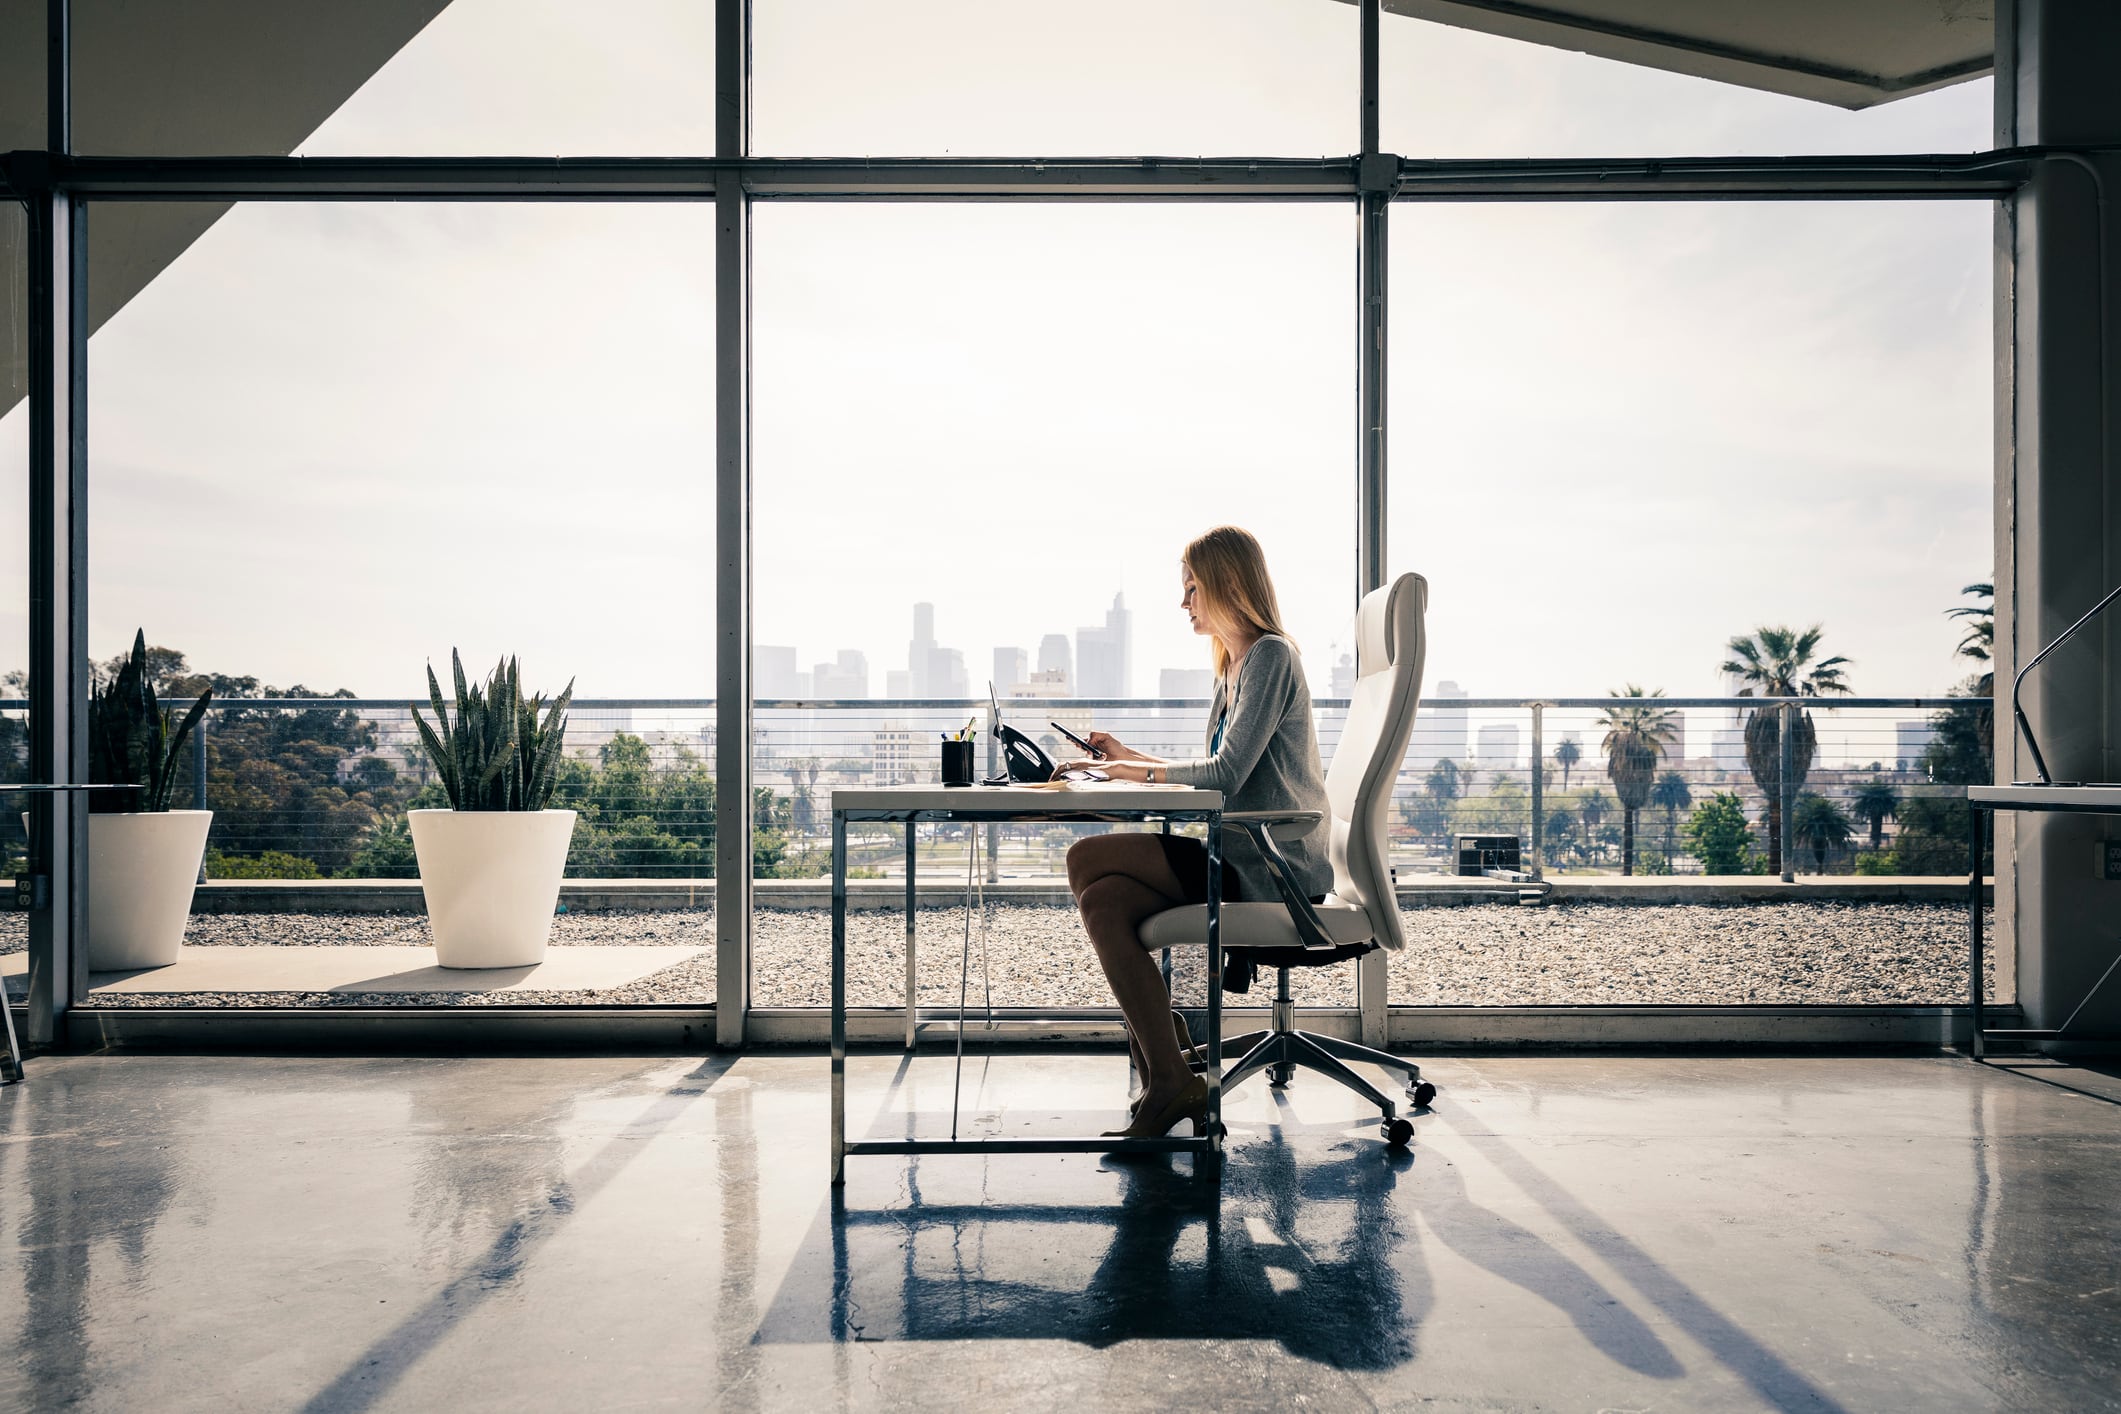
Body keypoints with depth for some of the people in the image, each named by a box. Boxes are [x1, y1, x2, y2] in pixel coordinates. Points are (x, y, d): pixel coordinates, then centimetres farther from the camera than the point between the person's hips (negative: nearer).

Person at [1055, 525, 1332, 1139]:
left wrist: (1145, 770, -5)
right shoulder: (1233, 666, 21)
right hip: (1243, 863, 9)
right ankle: (1165, 1085, -14)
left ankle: (1173, 1083, -11)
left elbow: (1226, 774, -18)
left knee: (1087, 860, -17)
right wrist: (1130, 759, 15)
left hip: (1274, 870, -8)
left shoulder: (1271, 656, -10)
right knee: (1105, 902, -13)